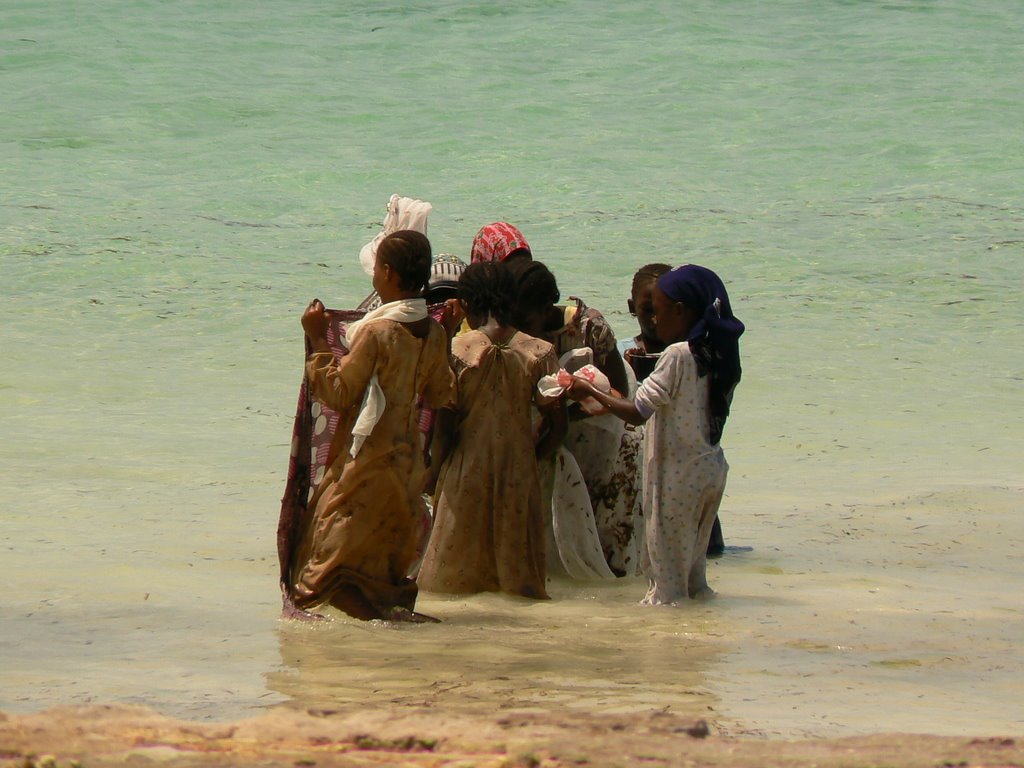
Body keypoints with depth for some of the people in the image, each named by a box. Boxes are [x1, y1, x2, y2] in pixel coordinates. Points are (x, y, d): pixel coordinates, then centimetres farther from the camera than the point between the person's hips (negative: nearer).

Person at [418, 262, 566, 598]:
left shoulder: (455, 350, -10)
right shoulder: (539, 352, -4)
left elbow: (445, 426, -9)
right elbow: (558, 424, -2)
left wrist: (434, 470, 5)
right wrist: (530, 456, 12)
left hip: (466, 471, -1)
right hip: (519, 475, 2)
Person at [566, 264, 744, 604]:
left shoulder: (677, 355, -19)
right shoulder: (717, 355, 4)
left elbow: (636, 413, -21)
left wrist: (590, 392, -8)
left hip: (677, 475, -8)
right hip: (711, 470, 8)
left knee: (667, 570, 2)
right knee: (694, 560, 19)